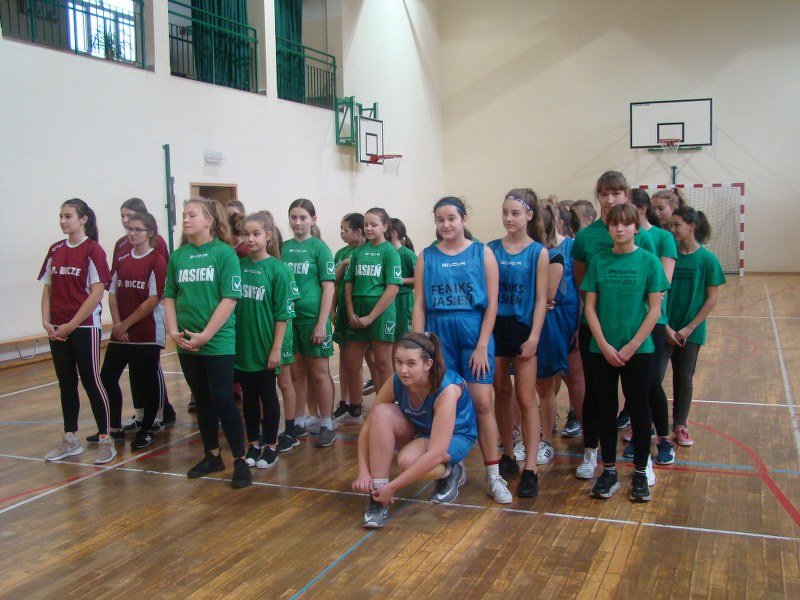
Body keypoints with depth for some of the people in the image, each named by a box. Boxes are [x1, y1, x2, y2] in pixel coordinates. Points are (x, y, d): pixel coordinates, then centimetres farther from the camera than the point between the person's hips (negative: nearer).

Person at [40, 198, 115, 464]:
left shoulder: (93, 250, -8)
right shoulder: (55, 250, 9)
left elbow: (97, 293, -14)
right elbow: (48, 289, 12)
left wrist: (71, 325, -13)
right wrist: (47, 322, -1)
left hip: (85, 327, -6)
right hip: (57, 330, 6)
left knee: (91, 381, -2)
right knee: (66, 383, 12)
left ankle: (105, 440, 8)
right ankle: (70, 440, 22)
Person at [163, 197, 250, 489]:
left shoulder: (225, 253, -8)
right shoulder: (178, 256, 6)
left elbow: (230, 298, -12)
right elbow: (169, 297, 11)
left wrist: (205, 335, -15)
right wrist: (173, 330, -4)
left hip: (218, 342, -5)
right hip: (186, 343, 5)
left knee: (223, 400, -3)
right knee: (202, 400, 14)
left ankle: (240, 461, 9)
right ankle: (212, 456, 28)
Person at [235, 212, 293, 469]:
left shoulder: (276, 269, -9)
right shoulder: (239, 266, 2)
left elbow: (282, 313, -9)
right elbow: (230, 303, 8)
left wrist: (276, 349, -12)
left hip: (264, 347, -4)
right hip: (241, 346, 4)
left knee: (267, 396, 9)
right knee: (248, 396, 14)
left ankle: (271, 446, 21)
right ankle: (253, 444, 27)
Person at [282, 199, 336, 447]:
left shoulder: (319, 247, -5)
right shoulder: (284, 248, 7)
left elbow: (328, 287, -7)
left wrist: (322, 323, -12)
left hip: (312, 318, -4)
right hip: (289, 318, 5)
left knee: (319, 373, 4)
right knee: (297, 373, 11)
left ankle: (326, 424, 15)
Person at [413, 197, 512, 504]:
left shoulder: (482, 253, 0)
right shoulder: (427, 257, 5)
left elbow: (491, 304, -3)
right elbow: (419, 305, 4)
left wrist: (482, 347, -9)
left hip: (474, 334, -2)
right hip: (439, 336, 2)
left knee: (482, 403, -3)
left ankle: (494, 476, 7)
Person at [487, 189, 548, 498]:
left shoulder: (539, 252, -4)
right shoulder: (491, 249, 3)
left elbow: (541, 299, -5)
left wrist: (533, 337, -12)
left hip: (522, 330, -3)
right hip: (495, 328, 3)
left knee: (526, 400, -1)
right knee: (501, 394, 12)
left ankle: (530, 470, 2)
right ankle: (508, 457, 26)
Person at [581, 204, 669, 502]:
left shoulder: (648, 260, -4)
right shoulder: (599, 261, 1)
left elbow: (654, 309, -6)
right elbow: (590, 306, 0)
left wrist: (631, 347, -11)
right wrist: (604, 346, -9)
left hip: (638, 351, -2)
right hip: (602, 350, 2)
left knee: (639, 409, 7)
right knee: (606, 409, 10)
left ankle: (640, 472, 21)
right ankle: (609, 471, 22)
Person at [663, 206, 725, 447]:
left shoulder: (707, 259, -6)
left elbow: (712, 298, -5)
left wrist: (688, 329, -9)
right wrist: (665, 327, -9)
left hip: (691, 330, 0)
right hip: (664, 328, 0)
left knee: (685, 379, 11)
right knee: (654, 377, -4)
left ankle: (680, 425, 26)